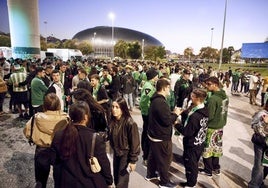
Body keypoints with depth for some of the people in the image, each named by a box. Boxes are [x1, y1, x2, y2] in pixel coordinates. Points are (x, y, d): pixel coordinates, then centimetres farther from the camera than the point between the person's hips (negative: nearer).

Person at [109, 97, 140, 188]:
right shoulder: (112, 121, -7)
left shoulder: (130, 123, -26)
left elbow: (134, 143, -19)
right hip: (116, 153, 6)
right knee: (116, 179, 20)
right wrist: (114, 150, 7)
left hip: (126, 155, -6)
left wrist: (133, 160, -15)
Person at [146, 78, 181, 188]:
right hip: (161, 137, -10)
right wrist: (175, 114, -11)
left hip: (154, 134, 10)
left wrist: (172, 114, 4)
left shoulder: (155, 99, 5)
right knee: (165, 159, 7)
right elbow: (167, 121, -26)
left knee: (153, 155, 24)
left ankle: (150, 174, 41)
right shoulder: (160, 102, -28)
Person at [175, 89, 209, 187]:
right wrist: (182, 113, -8)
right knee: (194, 163, 25)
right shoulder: (204, 111, -3)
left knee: (190, 164, 12)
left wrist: (177, 124, -15)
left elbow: (187, 132, -27)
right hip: (199, 143, 9)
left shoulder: (194, 116, -32)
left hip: (192, 145, -9)